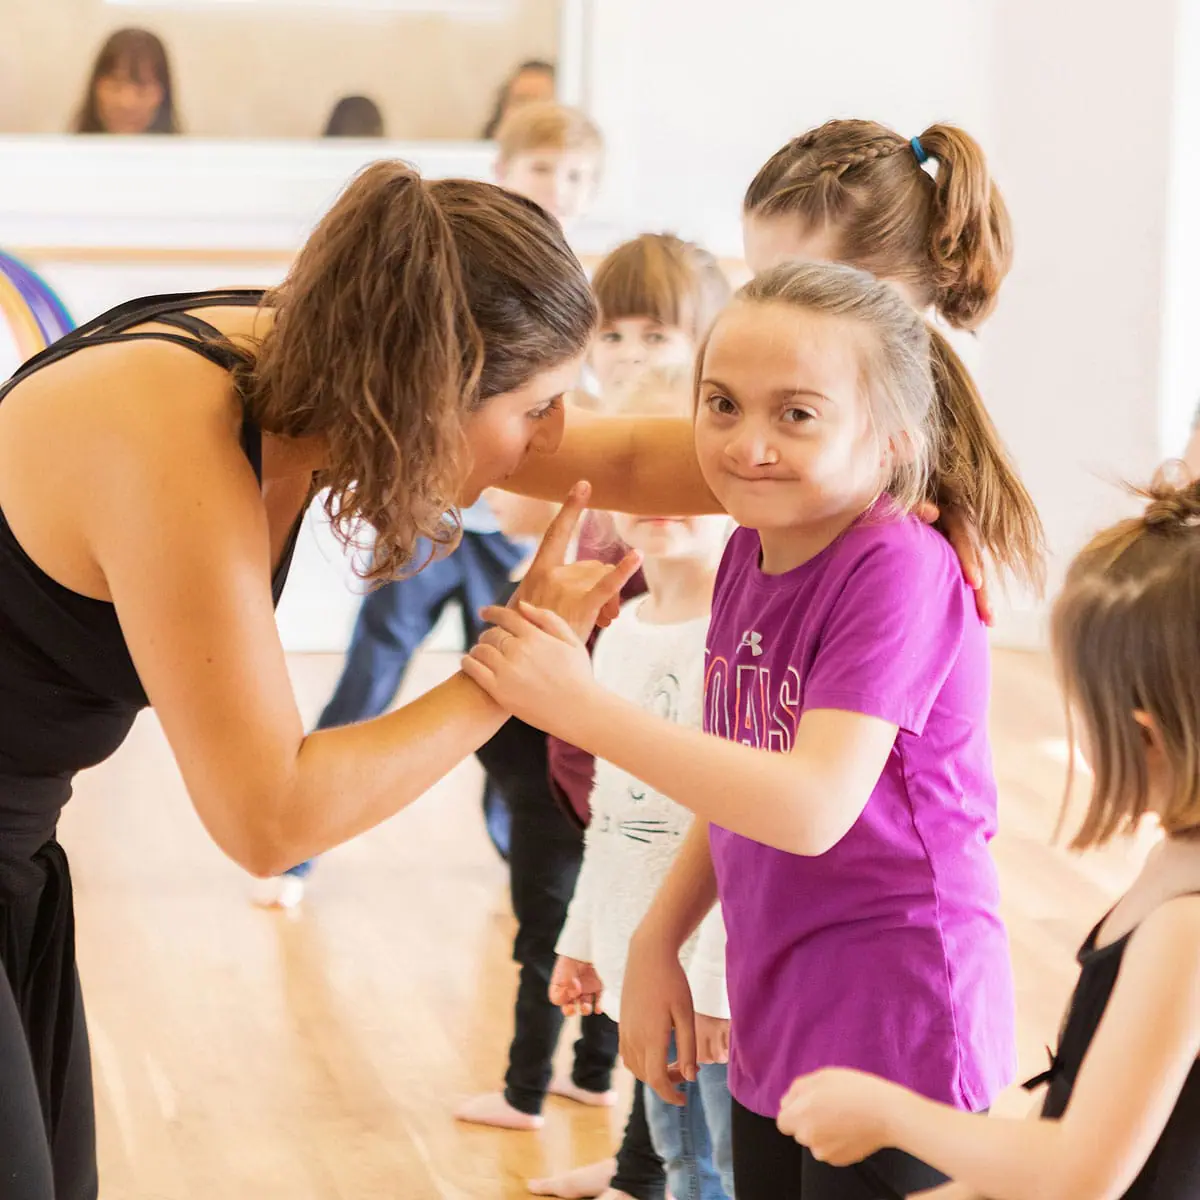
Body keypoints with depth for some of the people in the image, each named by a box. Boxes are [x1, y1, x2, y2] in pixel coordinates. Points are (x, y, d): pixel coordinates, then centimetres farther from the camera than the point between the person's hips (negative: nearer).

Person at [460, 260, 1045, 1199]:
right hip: (776, 1032, 8)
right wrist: (657, 944, 6)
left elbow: (812, 807, -28)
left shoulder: (898, 570, -19)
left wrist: (582, 707, -26)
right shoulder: (751, 553, 5)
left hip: (894, 1048, -7)